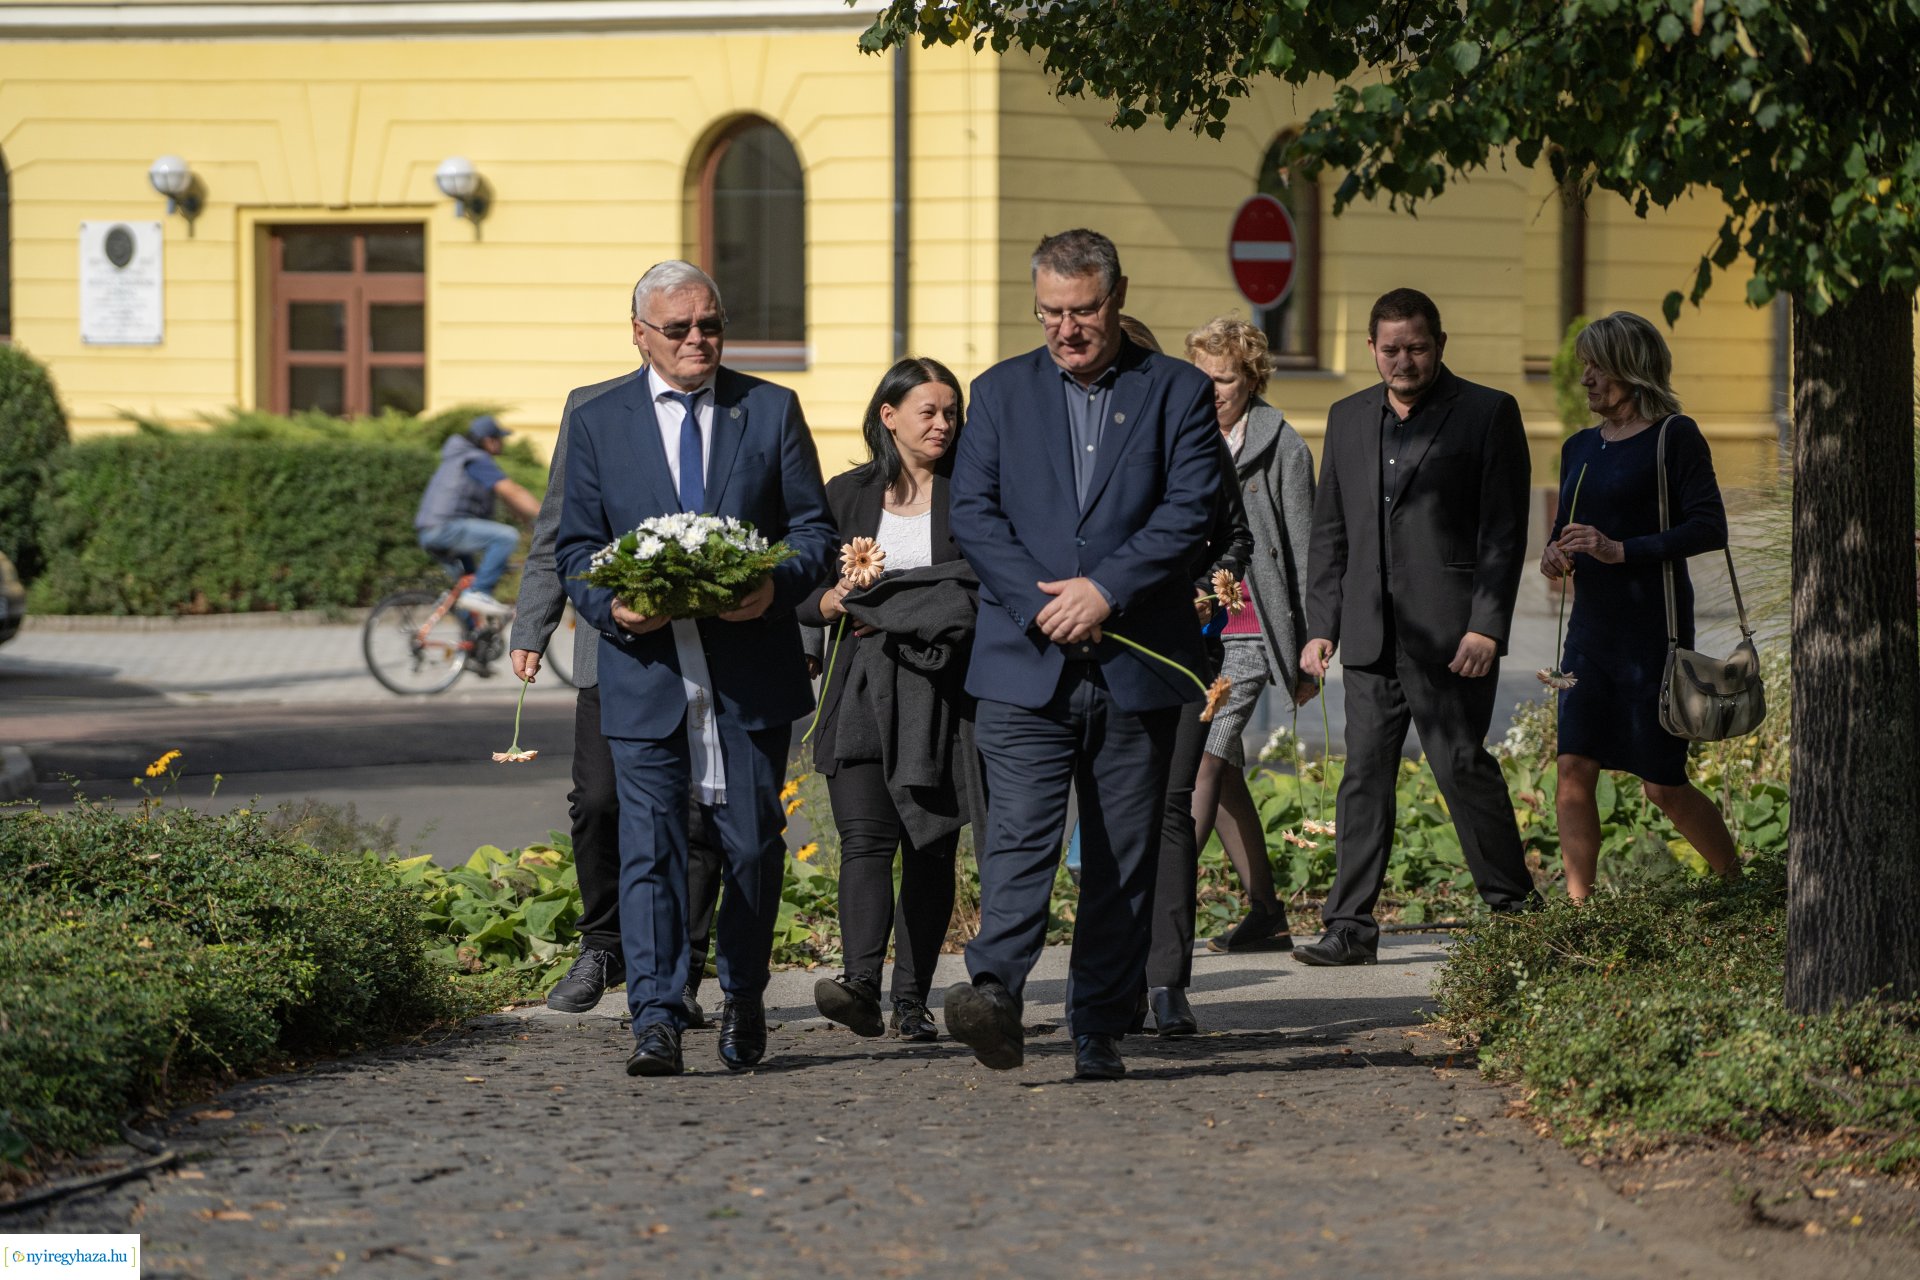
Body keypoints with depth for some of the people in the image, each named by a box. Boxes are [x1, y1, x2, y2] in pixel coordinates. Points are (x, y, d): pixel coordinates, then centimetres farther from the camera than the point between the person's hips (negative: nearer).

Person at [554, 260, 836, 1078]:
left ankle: (744, 996, 29)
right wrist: (610, 605, -14)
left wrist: (780, 585, -16)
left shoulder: (772, 412, 7)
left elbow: (814, 528, 6)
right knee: (649, 850, -8)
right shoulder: (597, 422, 7)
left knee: (752, 846, 8)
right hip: (645, 671, -1)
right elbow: (575, 546, 7)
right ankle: (656, 1022, -10)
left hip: (751, 670, 1)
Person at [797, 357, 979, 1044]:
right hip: (862, 691, 0)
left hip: (944, 696, 0)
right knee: (865, 837, -14)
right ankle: (861, 985, -28)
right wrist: (836, 601, -10)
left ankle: (912, 998, 8)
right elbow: (805, 596, 12)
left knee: (931, 847, 1)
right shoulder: (848, 494, 11)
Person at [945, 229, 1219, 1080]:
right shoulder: (1002, 392, 11)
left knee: (1124, 858, 3)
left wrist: (1106, 588, -15)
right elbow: (973, 512, 2)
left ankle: (1099, 1031, 9)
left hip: (1135, 665, 0)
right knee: (1018, 834, -16)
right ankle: (994, 994, -29)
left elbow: (1190, 508, -4)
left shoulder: (1176, 392, 7)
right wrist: (1041, 604, -12)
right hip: (1024, 665, 0)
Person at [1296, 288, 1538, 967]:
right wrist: (1320, 626, 9)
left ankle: (1512, 906, 8)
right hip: (1370, 632, 5)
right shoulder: (1349, 419, 16)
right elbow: (1329, 533, 18)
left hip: (1451, 632, -5)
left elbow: (1504, 532, -5)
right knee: (1364, 776, 2)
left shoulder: (1487, 414, 0)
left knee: (1462, 765, -6)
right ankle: (1350, 928, 3)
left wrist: (1486, 626, -13)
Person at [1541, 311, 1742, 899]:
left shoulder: (1674, 436, -6)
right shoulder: (1580, 448, 14)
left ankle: (1741, 884, 19)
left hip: (1652, 629, -6)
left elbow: (1710, 528, -14)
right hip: (1591, 629, 6)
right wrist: (1555, 555, -3)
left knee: (1663, 785, -1)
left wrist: (1620, 550, -22)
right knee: (1573, 772, -4)